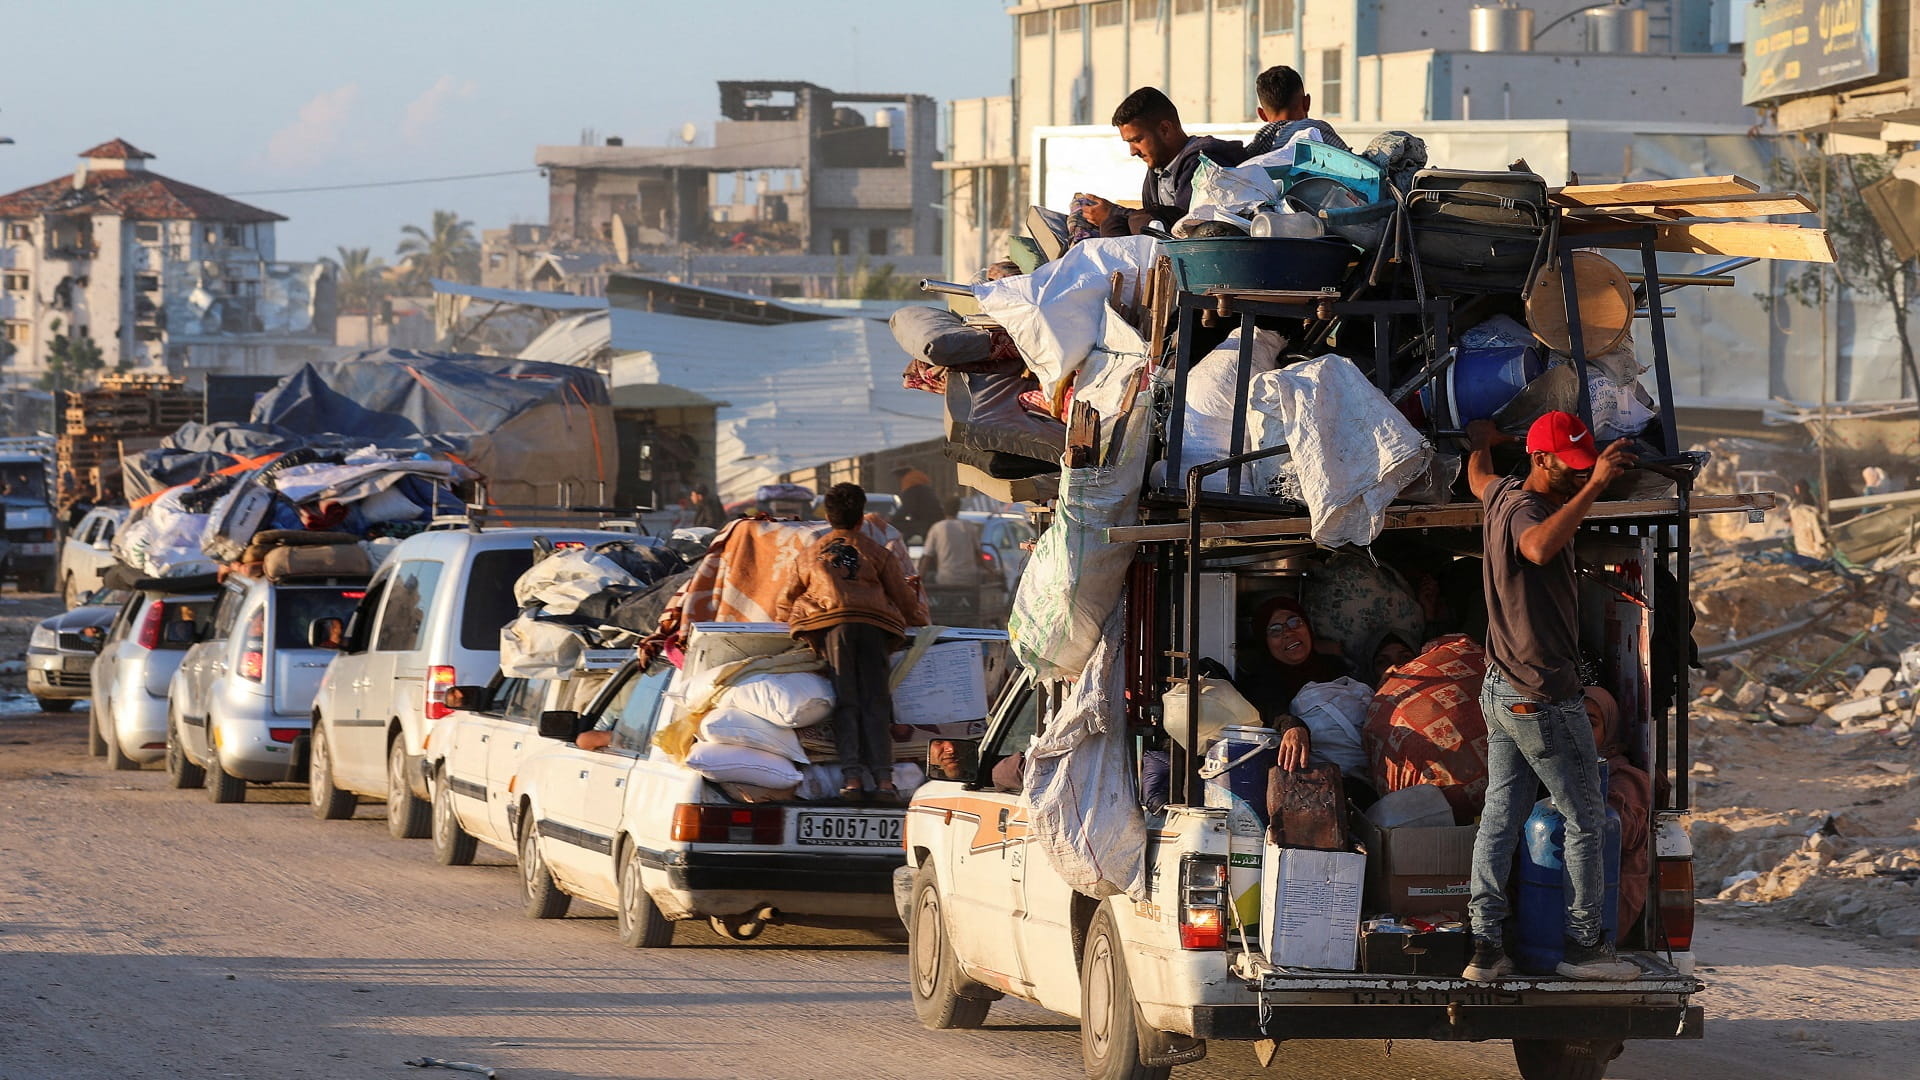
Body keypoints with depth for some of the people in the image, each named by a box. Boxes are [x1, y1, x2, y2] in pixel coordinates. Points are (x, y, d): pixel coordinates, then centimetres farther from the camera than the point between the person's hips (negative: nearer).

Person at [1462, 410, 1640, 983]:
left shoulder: (1504, 494, 7)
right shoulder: (1525, 510, -22)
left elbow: (1478, 477, 34)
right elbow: (1539, 547, -48)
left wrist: (1481, 440, 55)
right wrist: (1594, 486, -50)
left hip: (1500, 692, 10)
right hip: (1544, 697, -10)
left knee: (1500, 816, 8)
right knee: (1585, 820, 2)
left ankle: (1484, 944, 6)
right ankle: (1584, 943, 7)